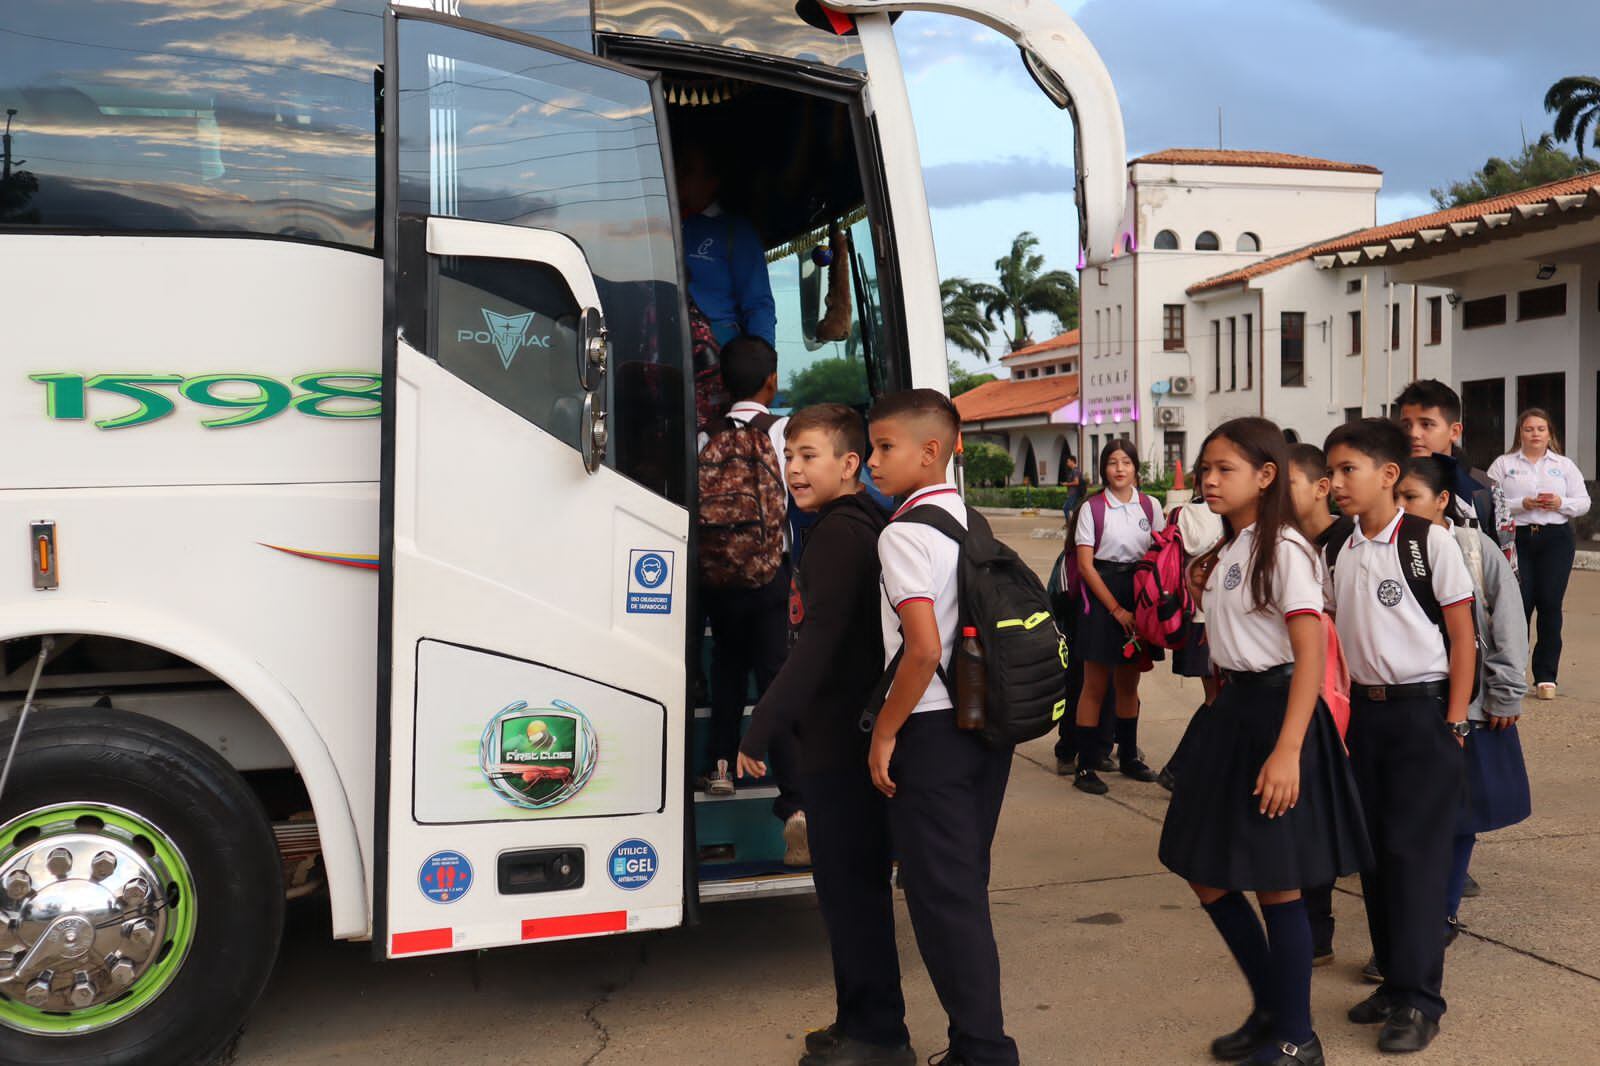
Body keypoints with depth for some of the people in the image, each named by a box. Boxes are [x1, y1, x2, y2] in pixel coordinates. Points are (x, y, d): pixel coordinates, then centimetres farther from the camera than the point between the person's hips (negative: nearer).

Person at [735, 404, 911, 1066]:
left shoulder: (841, 532, -17)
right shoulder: (860, 527, 15)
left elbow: (818, 645, -24)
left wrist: (760, 730, -21)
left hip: (842, 743, -10)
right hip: (846, 737, 10)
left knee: (850, 887, -1)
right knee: (851, 885, 17)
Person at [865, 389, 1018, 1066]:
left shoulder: (905, 534, -15)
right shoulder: (974, 523, 11)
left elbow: (923, 649, -24)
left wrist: (885, 731, -13)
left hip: (932, 730, -9)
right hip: (987, 726, 9)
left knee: (939, 896, 1)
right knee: (964, 889, 16)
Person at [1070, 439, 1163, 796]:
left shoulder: (1150, 506, 6)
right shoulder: (1092, 509, -4)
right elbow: (1086, 565, -7)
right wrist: (1116, 609, -11)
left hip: (1140, 595, 4)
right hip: (1103, 597, -3)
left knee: (1128, 684, 13)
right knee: (1095, 685, -2)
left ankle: (1128, 756, 27)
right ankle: (1085, 766, 3)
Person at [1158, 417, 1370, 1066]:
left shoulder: (1284, 550, -13)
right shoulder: (1226, 551, 12)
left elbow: (1311, 656, -20)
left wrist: (1287, 750, -26)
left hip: (1275, 711, -9)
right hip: (1230, 710, 9)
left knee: (1275, 885, 1)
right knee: (1206, 876, 12)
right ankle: (1270, 1011, 30)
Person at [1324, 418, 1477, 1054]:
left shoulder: (1428, 543, -10)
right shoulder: (1339, 554, 7)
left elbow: (1463, 637, -8)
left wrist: (1454, 722, -11)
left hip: (1422, 709, -6)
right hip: (1365, 710, 6)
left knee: (1414, 852, -4)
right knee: (1375, 851, 10)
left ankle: (1419, 1001, 5)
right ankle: (1393, 980, 23)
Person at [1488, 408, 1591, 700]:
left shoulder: (1565, 465, 13)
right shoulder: (1503, 465, 7)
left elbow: (1583, 502, 10)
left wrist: (1561, 503, -10)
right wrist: (1522, 504, -16)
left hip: (1556, 538, 2)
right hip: (1516, 539, -2)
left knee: (1550, 604, -2)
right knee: (1519, 604, -5)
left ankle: (1546, 677, 4)